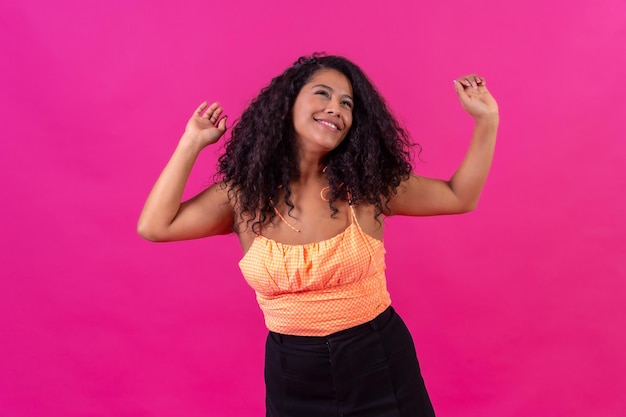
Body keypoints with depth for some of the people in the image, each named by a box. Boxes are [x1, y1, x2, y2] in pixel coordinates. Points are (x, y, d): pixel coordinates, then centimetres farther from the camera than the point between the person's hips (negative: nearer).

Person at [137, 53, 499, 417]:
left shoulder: (367, 187, -7)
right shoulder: (244, 194, -6)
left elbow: (460, 196, 1)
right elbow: (154, 225, -10)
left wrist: (487, 119, -9)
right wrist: (192, 143, -6)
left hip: (380, 365, 1)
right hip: (292, 377, 0)